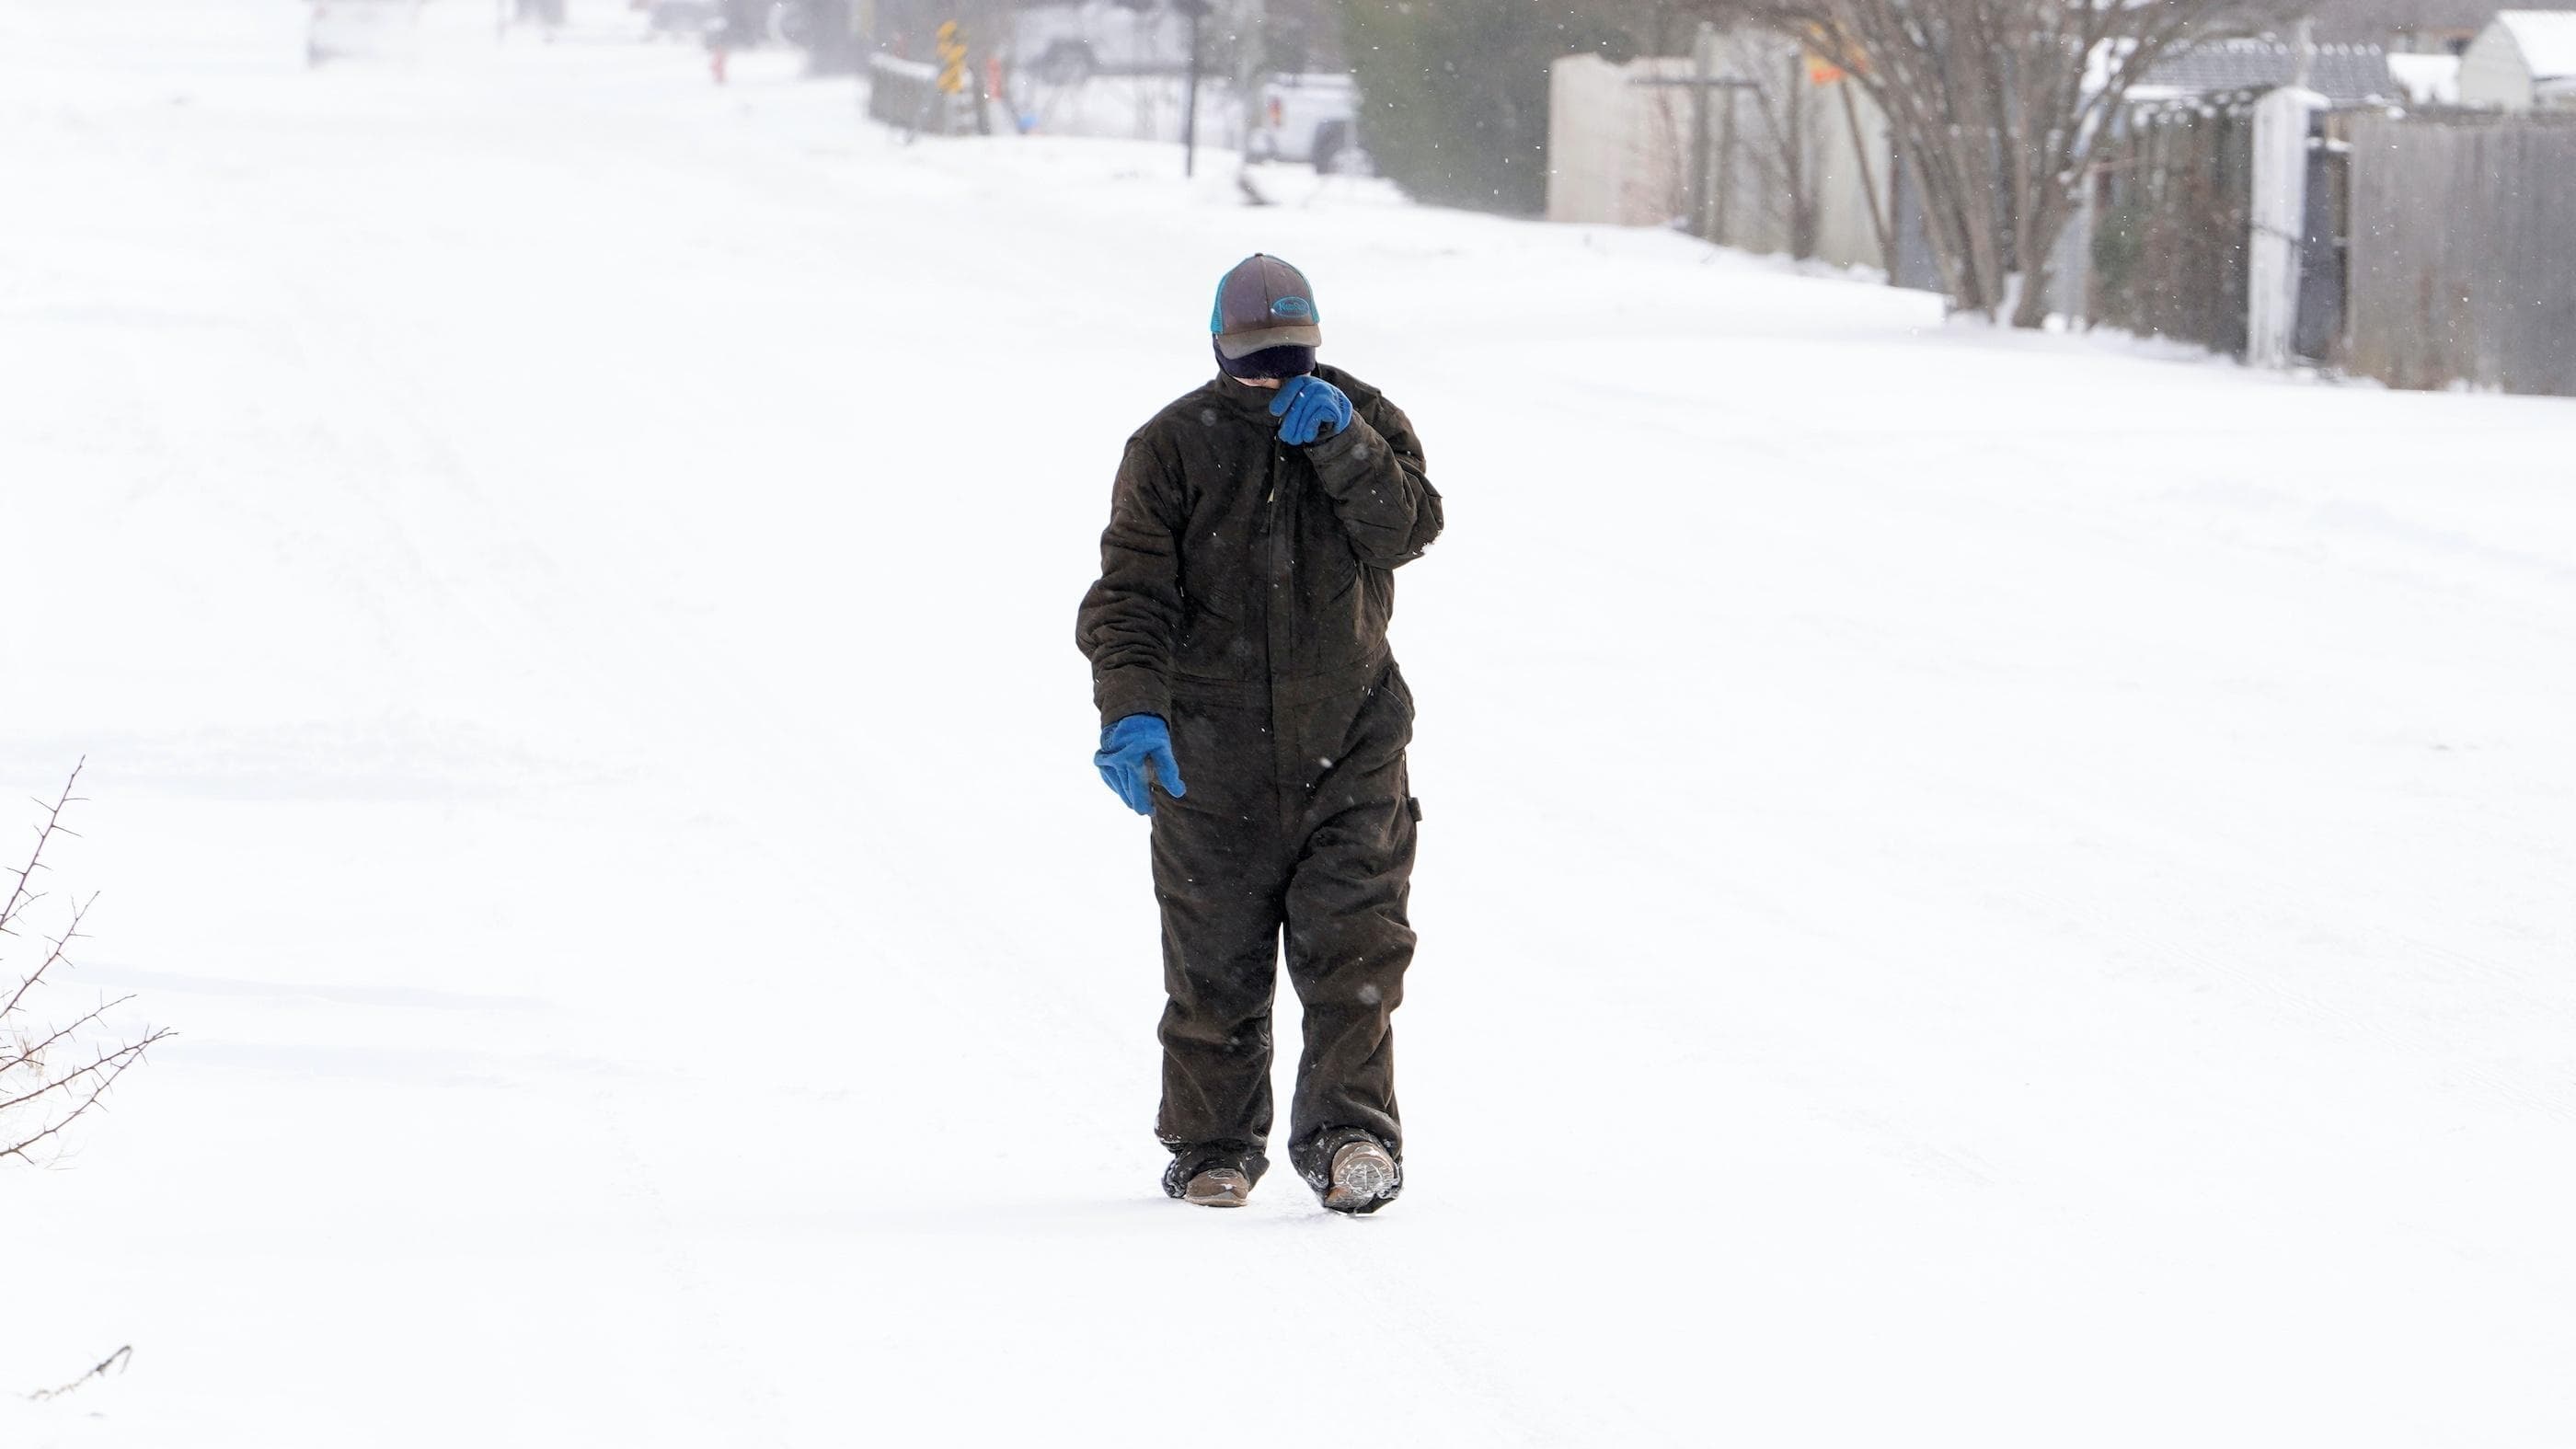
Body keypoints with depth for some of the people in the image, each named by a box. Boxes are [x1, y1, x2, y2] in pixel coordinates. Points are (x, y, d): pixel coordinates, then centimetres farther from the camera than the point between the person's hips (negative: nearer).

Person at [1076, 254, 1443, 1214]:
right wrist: (1132, 711, -25)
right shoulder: (1173, 447, -4)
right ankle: (1213, 1146, 19)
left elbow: (1409, 529, -12)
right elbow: (1131, 592, -11)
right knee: (1215, 969, 5)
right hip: (1212, 755, -1)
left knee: (1354, 949, -9)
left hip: (1350, 745, 1)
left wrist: (1342, 445, -25)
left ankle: (1351, 1131, -6)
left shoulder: (1363, 420, 3)